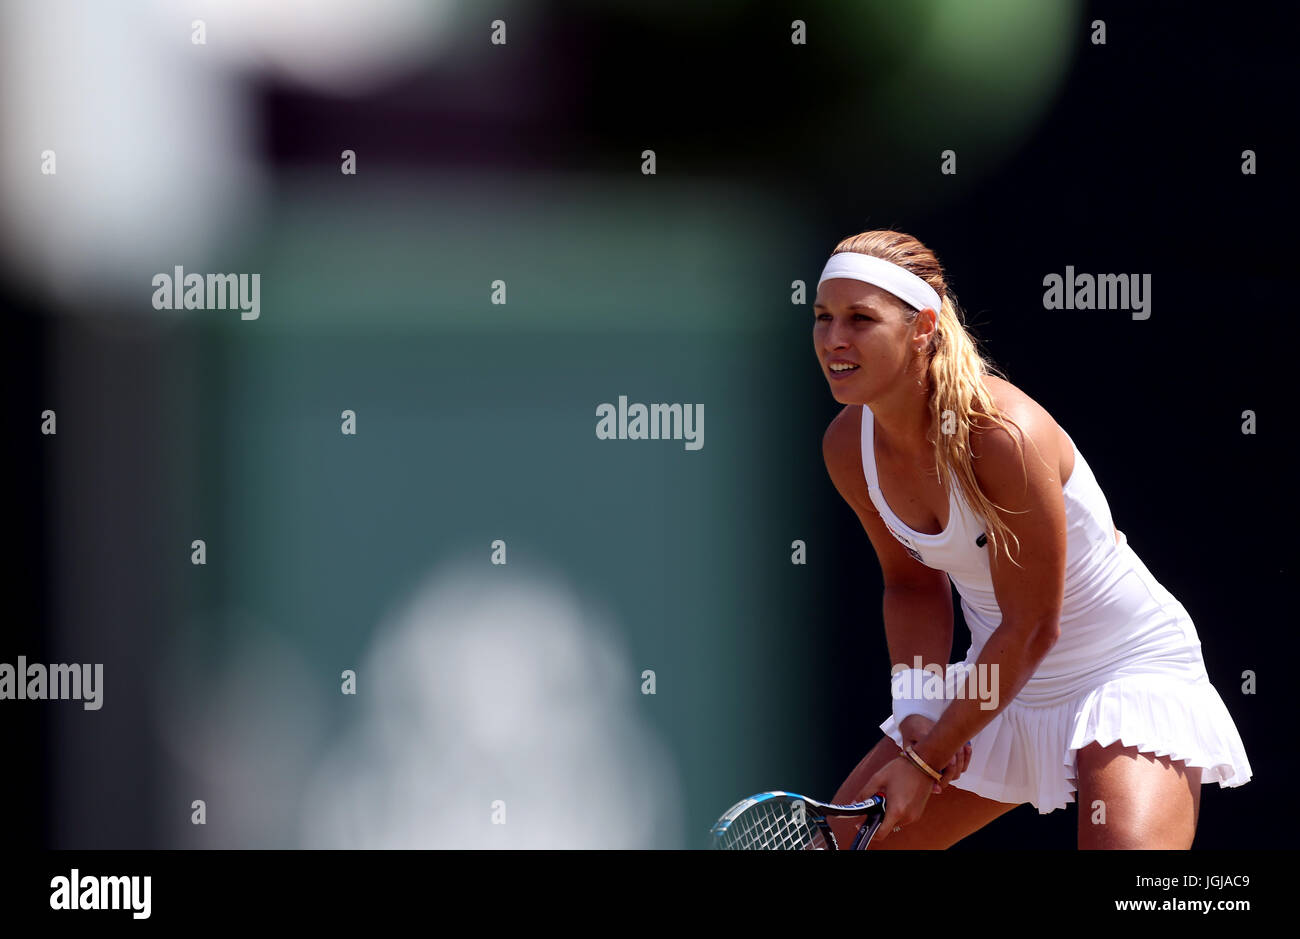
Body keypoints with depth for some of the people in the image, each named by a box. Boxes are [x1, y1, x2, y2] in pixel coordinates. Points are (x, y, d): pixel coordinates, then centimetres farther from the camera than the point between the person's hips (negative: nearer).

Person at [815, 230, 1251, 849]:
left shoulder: (1005, 436, -30)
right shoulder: (848, 447, -9)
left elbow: (1031, 629, -24)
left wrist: (925, 760, -18)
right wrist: (917, 710, -11)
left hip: (1130, 668, -7)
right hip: (1001, 682, 7)